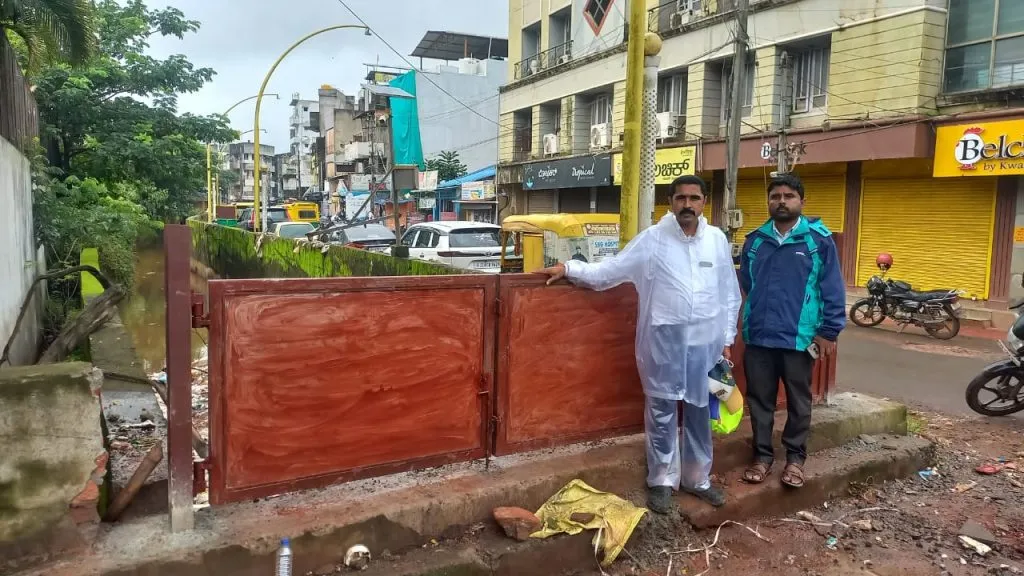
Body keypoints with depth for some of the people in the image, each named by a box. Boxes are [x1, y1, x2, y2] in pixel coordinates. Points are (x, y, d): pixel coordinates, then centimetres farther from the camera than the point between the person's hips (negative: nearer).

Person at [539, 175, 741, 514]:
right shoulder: (652, 239, -4)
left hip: (705, 341, 3)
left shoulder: (717, 240, 4)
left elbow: (730, 294, 8)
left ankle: (697, 478, 30)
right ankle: (662, 481, 22)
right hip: (664, 340, -2)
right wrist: (569, 268, -5)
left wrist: (726, 340, 7)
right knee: (661, 413, 7)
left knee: (700, 413, 13)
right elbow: (609, 270, 1)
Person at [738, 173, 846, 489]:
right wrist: (747, 321, 12)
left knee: (798, 401, 11)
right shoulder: (754, 240, 7)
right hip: (758, 336, 3)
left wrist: (829, 332, -8)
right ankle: (763, 454, 24)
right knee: (759, 400, 11)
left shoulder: (819, 240, -5)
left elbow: (833, 290, -5)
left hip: (799, 337, -3)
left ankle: (795, 457, 25)